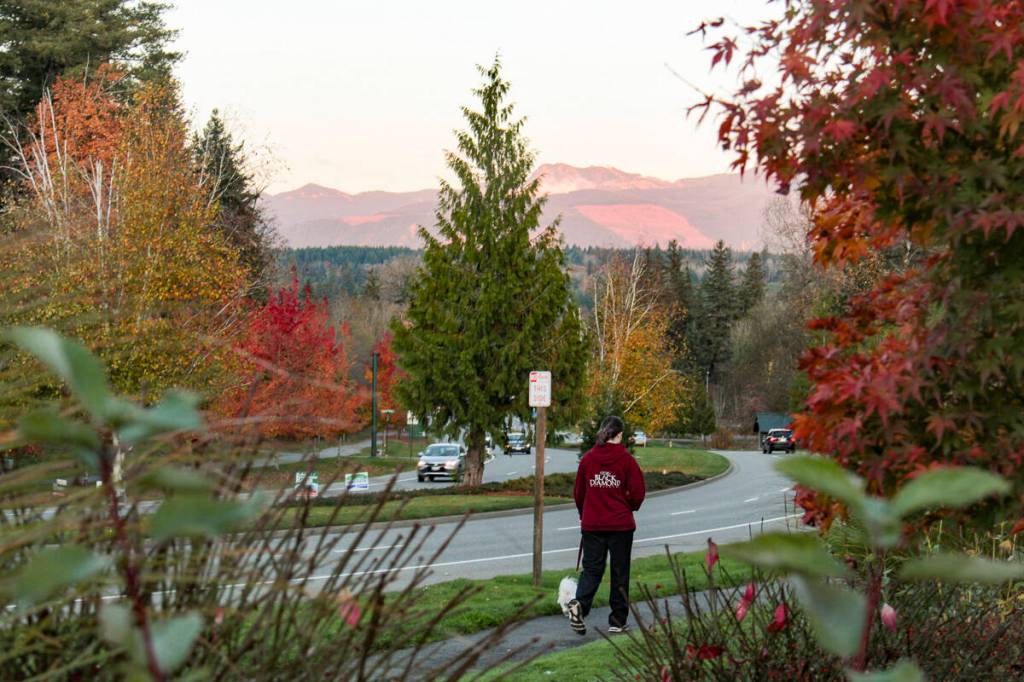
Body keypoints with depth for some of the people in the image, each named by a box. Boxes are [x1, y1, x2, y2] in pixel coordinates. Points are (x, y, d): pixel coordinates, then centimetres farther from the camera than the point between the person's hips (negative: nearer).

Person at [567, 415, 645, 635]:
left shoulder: (588, 458, 0)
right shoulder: (626, 459, -8)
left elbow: (578, 492, 7)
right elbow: (638, 493, -8)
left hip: (591, 524, 2)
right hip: (621, 524, -2)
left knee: (591, 568, 10)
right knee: (620, 572, 8)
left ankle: (579, 603, -17)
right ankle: (617, 622, 12)